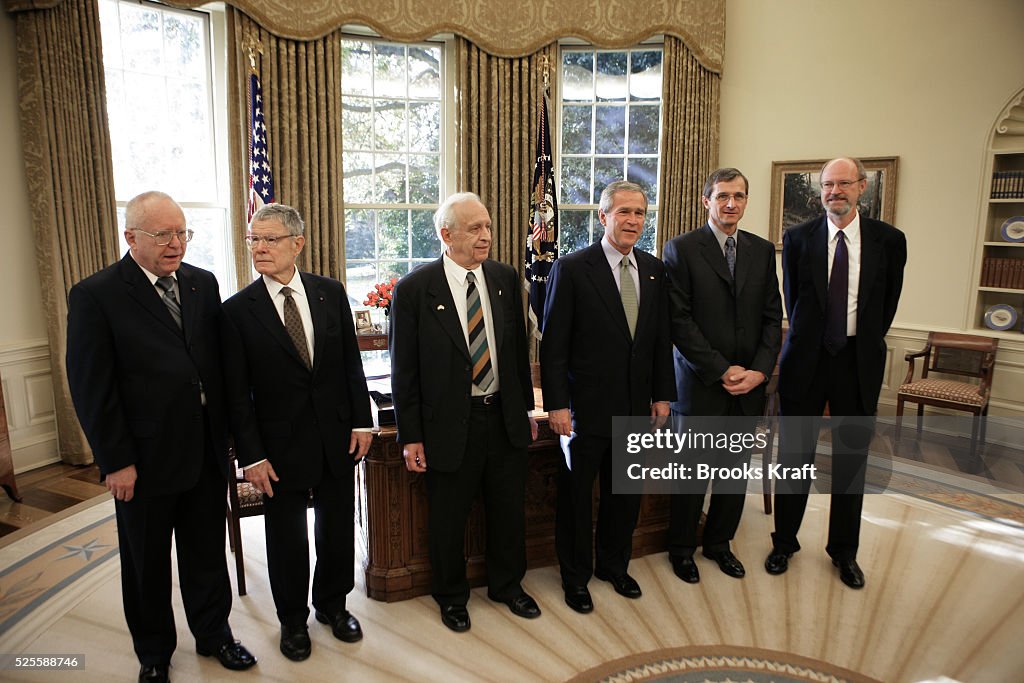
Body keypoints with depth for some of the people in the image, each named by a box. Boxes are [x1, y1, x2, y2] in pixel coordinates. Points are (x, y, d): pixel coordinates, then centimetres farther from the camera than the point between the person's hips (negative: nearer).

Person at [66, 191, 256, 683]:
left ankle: (214, 634, 40)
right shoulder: (95, 296, -11)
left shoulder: (203, 283, 3)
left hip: (207, 450, 4)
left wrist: (225, 431, 4)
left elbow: (219, 360, 6)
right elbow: (91, 388, -12)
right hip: (145, 459, -3)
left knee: (207, 551, 19)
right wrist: (115, 461, -12)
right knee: (146, 563, 17)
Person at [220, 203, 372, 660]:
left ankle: (332, 604, 41)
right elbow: (237, 393, -8)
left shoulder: (330, 292, -1)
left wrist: (361, 421, 0)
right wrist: (251, 456, -10)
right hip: (281, 445, -2)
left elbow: (351, 362, 3)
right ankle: (293, 619, 37)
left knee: (337, 528, 16)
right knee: (286, 538, 13)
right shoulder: (238, 310, -9)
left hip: (336, 436, 3)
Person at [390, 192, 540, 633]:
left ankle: (508, 585, 43)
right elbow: (404, 370, -8)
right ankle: (451, 596, 38)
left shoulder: (505, 278, 1)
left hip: (505, 417, 4)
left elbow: (519, 348, 10)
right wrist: (410, 436, -8)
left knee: (509, 510, 18)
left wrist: (527, 409, 11)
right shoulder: (414, 289, -12)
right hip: (449, 424, -4)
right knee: (449, 518, 13)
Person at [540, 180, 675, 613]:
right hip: (586, 407, -5)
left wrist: (662, 395, 8)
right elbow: (553, 345, -11)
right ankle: (575, 577, 30)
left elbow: (662, 339, 11)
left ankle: (614, 566, 39)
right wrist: (556, 404, -14)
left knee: (626, 493, 17)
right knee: (577, 494, 11)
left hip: (636, 406, 5)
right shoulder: (571, 270, -11)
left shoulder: (654, 270, 6)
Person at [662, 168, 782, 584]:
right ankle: (681, 548, 25)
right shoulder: (682, 249, -5)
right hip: (700, 383, -4)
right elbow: (679, 320, -11)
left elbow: (772, 316, 8)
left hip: (749, 382, 4)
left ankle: (719, 542, 32)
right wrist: (721, 371, -14)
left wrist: (759, 370, -5)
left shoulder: (762, 250, 10)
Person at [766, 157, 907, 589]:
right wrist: (808, 340, 9)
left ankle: (844, 551, 27)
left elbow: (888, 304, 8)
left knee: (852, 456, 10)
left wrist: (865, 343, 10)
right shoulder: (798, 238, -1)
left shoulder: (888, 240, 0)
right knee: (795, 454, 9)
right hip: (806, 359, 0)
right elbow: (793, 299, 7)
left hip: (859, 361, 1)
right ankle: (784, 542, 25)